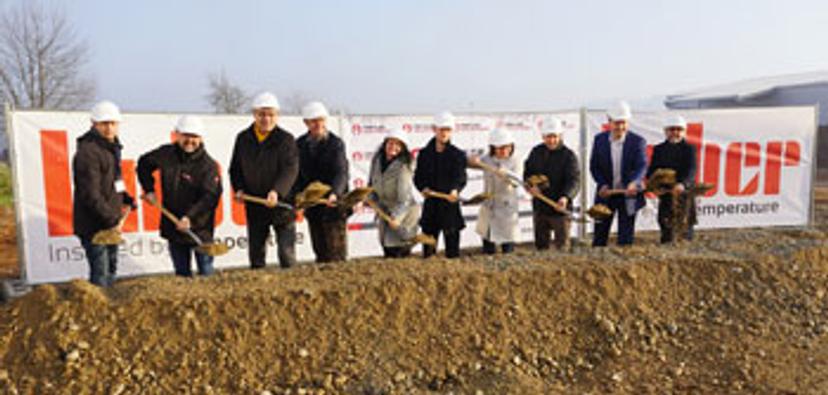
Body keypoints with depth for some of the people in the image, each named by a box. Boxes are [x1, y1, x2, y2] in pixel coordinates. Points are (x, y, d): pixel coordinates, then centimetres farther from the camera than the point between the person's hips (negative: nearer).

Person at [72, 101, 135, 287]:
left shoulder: (111, 148, 12)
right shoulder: (88, 151, -17)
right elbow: (90, 195, -22)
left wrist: (126, 200, 10)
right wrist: (112, 220, -21)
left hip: (110, 224, 9)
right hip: (93, 226, -9)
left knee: (111, 270, 18)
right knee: (100, 275, -7)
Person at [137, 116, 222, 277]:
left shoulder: (208, 165, -12)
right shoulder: (165, 154, 3)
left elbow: (210, 196, -21)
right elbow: (144, 164, 23)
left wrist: (190, 216, -31)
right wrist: (149, 189, 15)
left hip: (200, 228, -4)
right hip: (173, 227, 4)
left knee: (206, 273, 3)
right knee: (181, 273, 15)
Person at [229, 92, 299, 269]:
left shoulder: (286, 139, -5)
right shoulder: (243, 139, 7)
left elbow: (290, 169, -15)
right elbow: (235, 168, 15)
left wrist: (277, 191, -30)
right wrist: (239, 189, -3)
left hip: (282, 204, -3)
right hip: (254, 207, 4)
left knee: (287, 254, -1)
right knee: (256, 254, 12)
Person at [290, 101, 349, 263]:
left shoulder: (336, 143, -5)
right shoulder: (300, 144, 7)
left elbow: (340, 173, -15)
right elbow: (296, 174, 8)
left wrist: (334, 193, -33)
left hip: (333, 203, -4)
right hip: (312, 205, 4)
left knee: (336, 252, -2)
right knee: (320, 251, 11)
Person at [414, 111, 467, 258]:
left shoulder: (458, 155, 0)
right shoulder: (424, 153, 6)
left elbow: (461, 177, -9)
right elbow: (418, 176, 8)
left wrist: (455, 190, -29)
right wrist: (423, 188, -13)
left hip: (450, 203, -2)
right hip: (430, 203, 2)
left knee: (452, 240, 3)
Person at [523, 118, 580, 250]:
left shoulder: (568, 155, -10)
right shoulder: (536, 152, 6)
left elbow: (574, 180, -19)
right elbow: (527, 172, 13)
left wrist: (566, 197, -38)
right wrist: (530, 186, -10)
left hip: (560, 209, -4)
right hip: (539, 208, 5)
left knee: (562, 246, 2)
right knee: (540, 244, 14)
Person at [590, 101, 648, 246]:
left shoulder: (638, 141, -6)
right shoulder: (599, 139, 1)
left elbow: (642, 166, -17)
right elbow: (594, 166, 2)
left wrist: (633, 183, -37)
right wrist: (602, 184, -13)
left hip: (628, 194, -2)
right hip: (606, 193, 2)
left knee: (626, 237, 5)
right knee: (599, 236, 9)